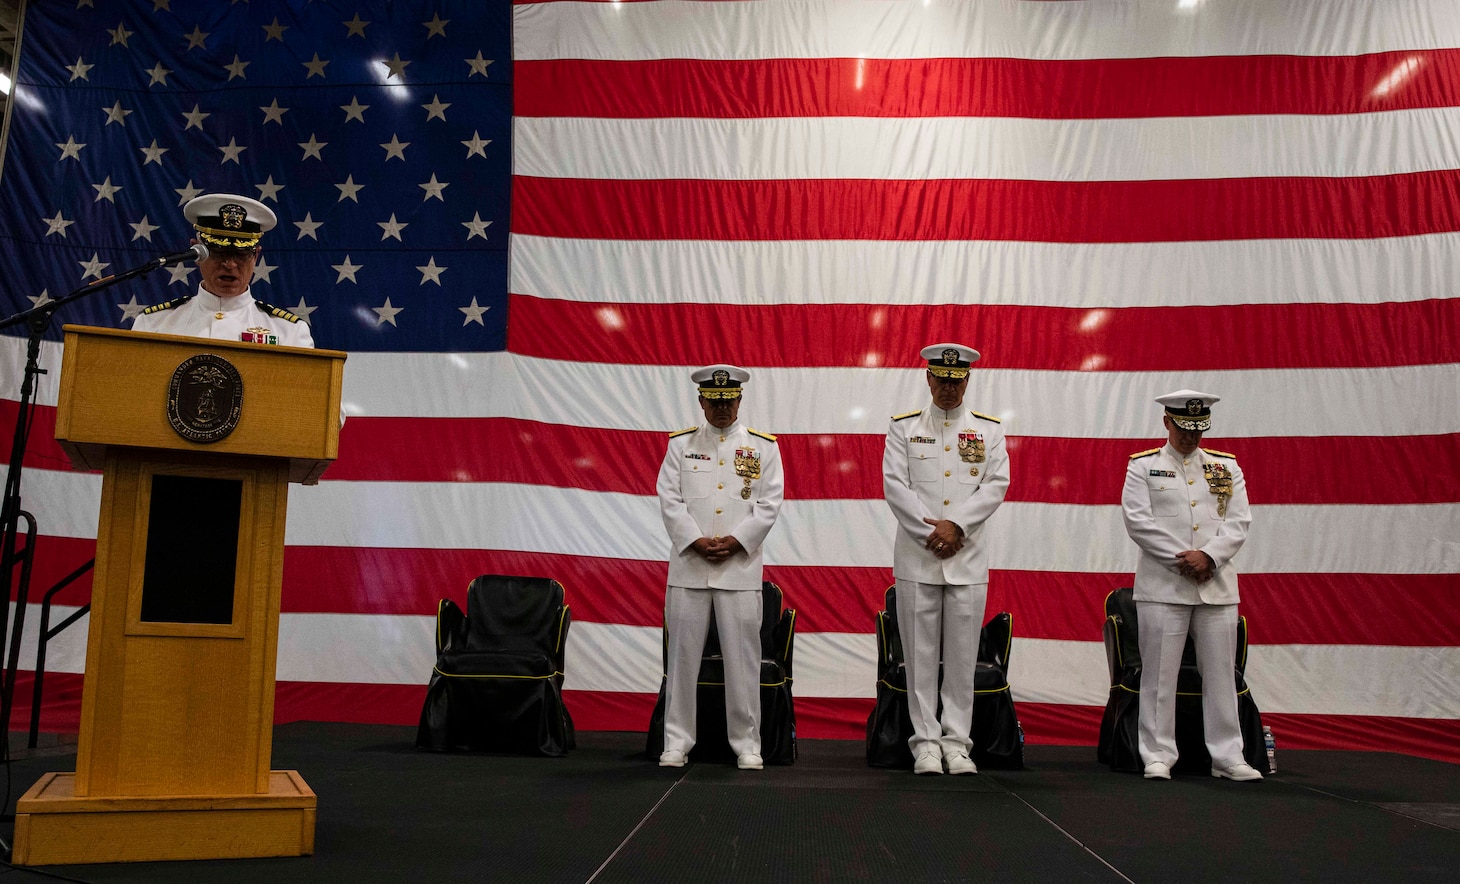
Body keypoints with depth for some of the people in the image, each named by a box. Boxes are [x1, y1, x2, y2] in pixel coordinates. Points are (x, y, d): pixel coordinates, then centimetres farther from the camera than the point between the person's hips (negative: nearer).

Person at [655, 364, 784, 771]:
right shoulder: (681, 443, 10)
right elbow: (669, 499, 2)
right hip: (688, 563, 1)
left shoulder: (763, 445, 8)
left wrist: (736, 541, -10)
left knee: (742, 656, 1)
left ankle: (747, 744, 11)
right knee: (683, 654, 3)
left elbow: (769, 503, 2)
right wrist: (695, 541, -10)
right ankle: (677, 741, 13)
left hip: (740, 566, -1)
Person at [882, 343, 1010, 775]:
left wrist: (956, 525, -12)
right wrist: (931, 532, -11)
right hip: (916, 556, -1)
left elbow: (996, 484, -1)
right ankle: (926, 742, 9)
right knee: (921, 655, 2)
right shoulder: (904, 427, 7)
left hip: (968, 557, 1)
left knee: (963, 657, 4)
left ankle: (957, 742, 12)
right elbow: (894, 484, -2)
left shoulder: (989, 429, 10)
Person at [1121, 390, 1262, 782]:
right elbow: (1138, 521, -5)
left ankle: (1228, 757, 14)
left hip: (1218, 585, 3)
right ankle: (1158, 756, 7)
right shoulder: (1143, 465, 5)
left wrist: (1208, 556, -11)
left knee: (1221, 673, 6)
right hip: (1162, 585, -3)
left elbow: (1239, 521, 6)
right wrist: (1181, 559, -11)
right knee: (1159, 673, -1)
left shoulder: (1227, 466, 14)